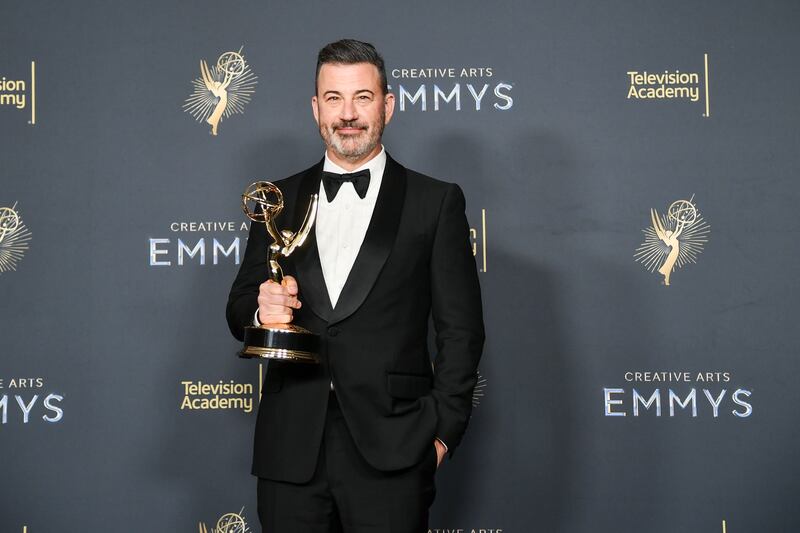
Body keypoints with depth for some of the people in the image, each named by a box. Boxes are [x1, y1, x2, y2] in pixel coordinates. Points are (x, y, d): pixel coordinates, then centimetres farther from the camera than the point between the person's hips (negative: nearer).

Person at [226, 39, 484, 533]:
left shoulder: (436, 202, 3)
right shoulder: (280, 200, 11)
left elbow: (461, 329, 1)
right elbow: (240, 309, 14)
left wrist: (443, 431, -6)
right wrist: (261, 311, -8)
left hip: (391, 453, -2)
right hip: (291, 448, 3)